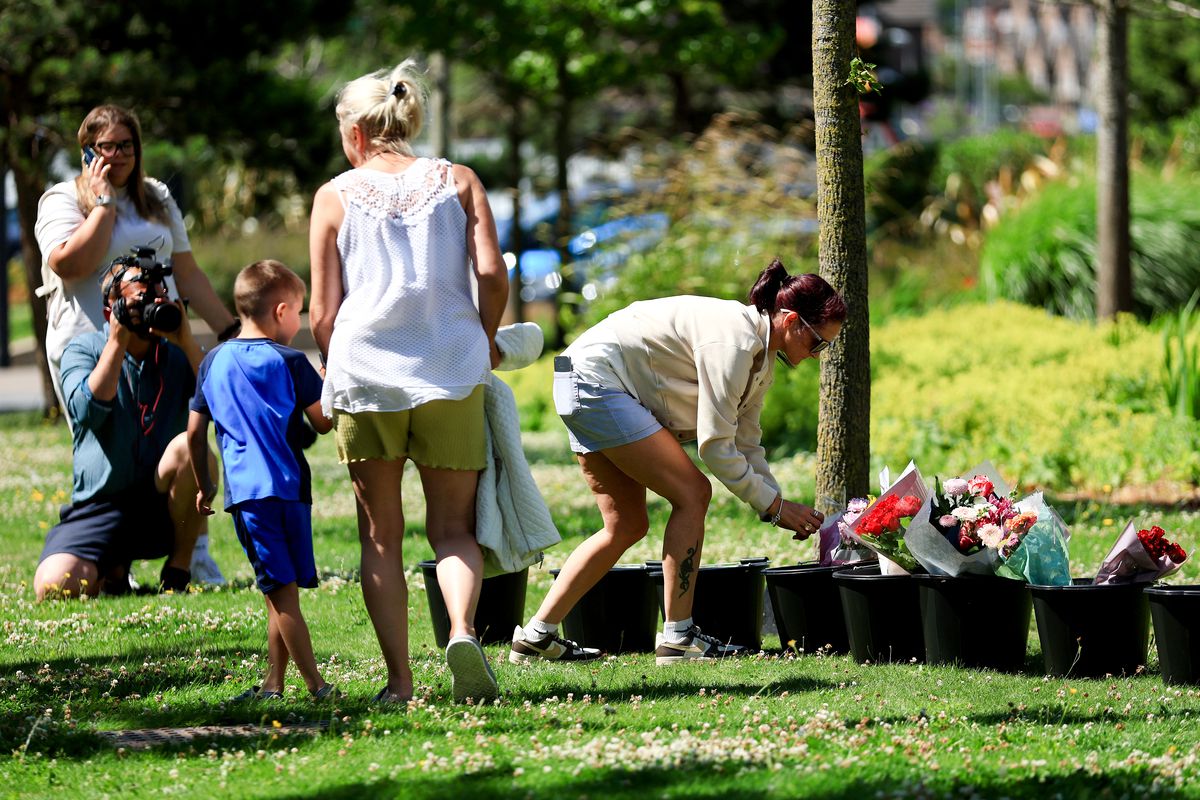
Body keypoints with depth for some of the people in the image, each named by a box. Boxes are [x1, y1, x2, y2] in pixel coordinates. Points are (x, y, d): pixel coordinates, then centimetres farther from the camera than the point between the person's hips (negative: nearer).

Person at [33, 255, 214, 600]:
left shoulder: (178, 355, 8)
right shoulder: (83, 350, 3)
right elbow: (87, 411, -17)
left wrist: (186, 342, -16)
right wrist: (117, 342, -17)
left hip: (163, 507, 1)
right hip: (98, 509, -1)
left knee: (190, 447, -33)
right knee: (53, 584, -28)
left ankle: (179, 567, -11)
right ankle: (113, 568, 11)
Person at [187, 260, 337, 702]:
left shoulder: (214, 362, 11)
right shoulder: (289, 362, -1)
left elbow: (195, 433, 15)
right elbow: (323, 422, 2)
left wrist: (204, 484, 27)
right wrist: (327, 386, 20)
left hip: (243, 489, 2)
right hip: (288, 485, -2)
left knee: (280, 590, -2)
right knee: (283, 590, 4)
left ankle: (315, 683, -6)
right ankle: (273, 684, 5)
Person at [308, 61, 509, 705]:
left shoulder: (335, 196, 5)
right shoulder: (458, 181, 8)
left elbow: (322, 314, 3)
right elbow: (492, 275, -4)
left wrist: (333, 375, 19)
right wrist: (485, 340, 14)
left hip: (363, 369, -1)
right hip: (451, 371, 1)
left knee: (381, 536, 9)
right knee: (454, 529, 8)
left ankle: (399, 681, 4)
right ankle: (462, 629, -21)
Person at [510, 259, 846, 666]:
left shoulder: (762, 357, 8)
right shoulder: (734, 340, -23)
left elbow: (746, 443, 14)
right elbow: (715, 445, -22)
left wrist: (776, 503, 3)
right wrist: (774, 504, -15)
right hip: (596, 377, -11)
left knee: (625, 526, 11)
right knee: (691, 493, -13)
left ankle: (536, 636, 12)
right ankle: (677, 638, -10)